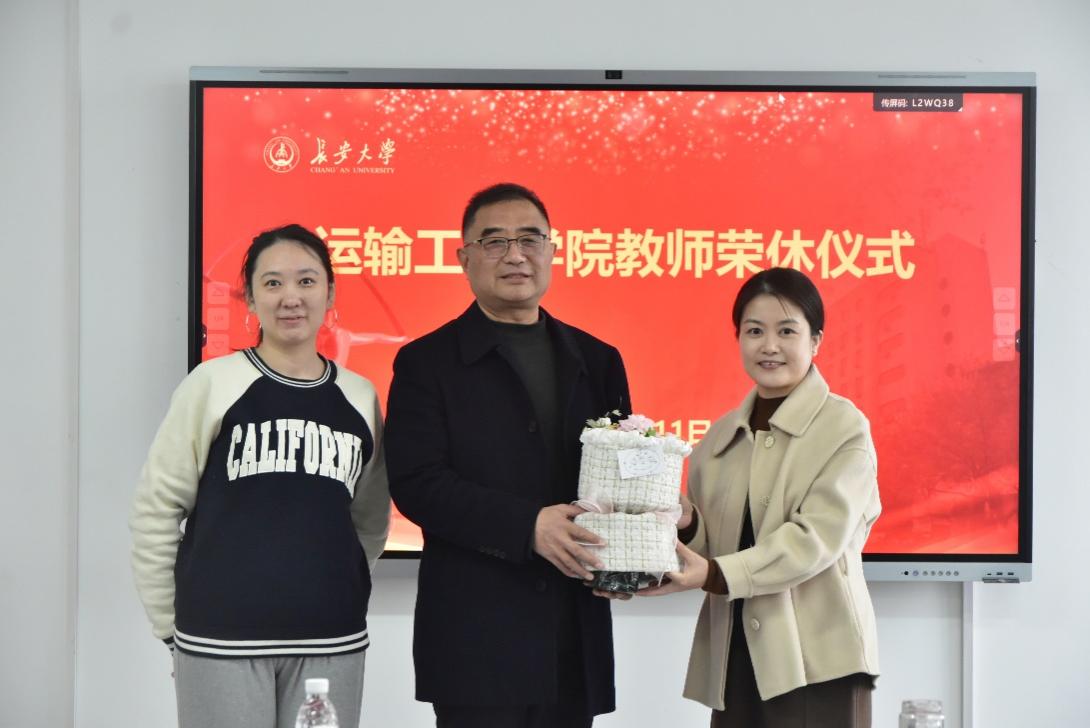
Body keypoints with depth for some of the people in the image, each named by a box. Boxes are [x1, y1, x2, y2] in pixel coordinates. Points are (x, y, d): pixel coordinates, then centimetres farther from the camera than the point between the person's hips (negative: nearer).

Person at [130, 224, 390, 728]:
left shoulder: (360, 397, 7)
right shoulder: (213, 383, -4)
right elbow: (156, 507, 0)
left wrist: (341, 591, 11)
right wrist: (171, 623, 1)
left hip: (332, 639, 3)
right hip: (221, 636, -3)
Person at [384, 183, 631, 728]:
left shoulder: (596, 361, 13)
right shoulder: (427, 362, 0)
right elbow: (416, 483, -10)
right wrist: (527, 526, -20)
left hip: (576, 639, 4)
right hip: (476, 640, -4)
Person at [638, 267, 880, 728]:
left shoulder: (845, 427, -5)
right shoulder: (721, 435, 12)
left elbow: (817, 537, -15)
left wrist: (716, 575, -22)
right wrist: (687, 524, -8)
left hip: (814, 660, -5)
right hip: (735, 658, 5)